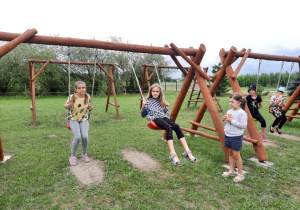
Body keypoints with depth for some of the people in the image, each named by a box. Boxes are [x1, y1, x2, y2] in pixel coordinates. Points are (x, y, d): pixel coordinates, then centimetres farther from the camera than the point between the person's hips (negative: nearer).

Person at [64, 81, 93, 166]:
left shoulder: (87, 97, -8)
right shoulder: (72, 97, -16)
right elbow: (65, 105, 1)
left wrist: (90, 107, -12)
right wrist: (68, 105, -22)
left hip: (84, 119, 2)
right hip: (73, 119, -2)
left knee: (85, 136, -21)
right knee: (77, 136, -24)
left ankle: (84, 154, 7)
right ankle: (73, 156, 0)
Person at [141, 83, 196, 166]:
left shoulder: (160, 101, 24)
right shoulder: (147, 101, 10)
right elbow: (143, 115, 9)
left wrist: (166, 106, 15)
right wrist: (143, 106, -7)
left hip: (163, 117, 5)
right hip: (155, 119, -5)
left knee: (176, 126, -27)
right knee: (168, 127, -36)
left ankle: (187, 152, -33)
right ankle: (173, 155, -42)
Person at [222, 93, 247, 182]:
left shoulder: (242, 113, -14)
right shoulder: (229, 111, 7)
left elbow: (244, 125, -22)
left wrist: (232, 121, -25)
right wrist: (223, 120, -5)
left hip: (236, 137, -7)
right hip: (227, 135, 7)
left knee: (236, 155, 0)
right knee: (230, 153, 15)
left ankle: (240, 174, 15)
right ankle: (231, 171, 29)